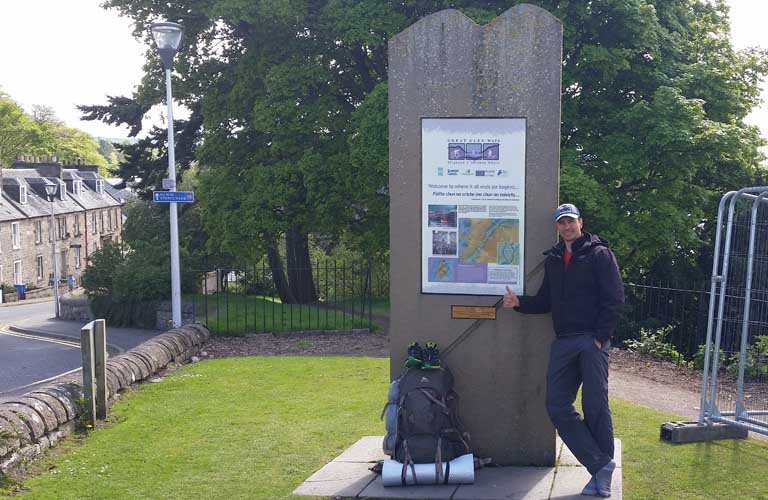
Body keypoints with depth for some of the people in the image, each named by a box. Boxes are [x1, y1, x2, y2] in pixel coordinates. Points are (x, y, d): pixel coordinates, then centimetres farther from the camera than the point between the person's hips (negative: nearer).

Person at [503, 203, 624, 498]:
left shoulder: (599, 254, -1)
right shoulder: (553, 259, 17)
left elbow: (614, 299, -7)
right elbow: (545, 301, 20)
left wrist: (600, 337, -14)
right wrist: (519, 303, 2)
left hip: (592, 342, -6)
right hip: (563, 342, 6)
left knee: (595, 405, -4)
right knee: (557, 406, -2)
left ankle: (602, 466, 11)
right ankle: (600, 464, 2)